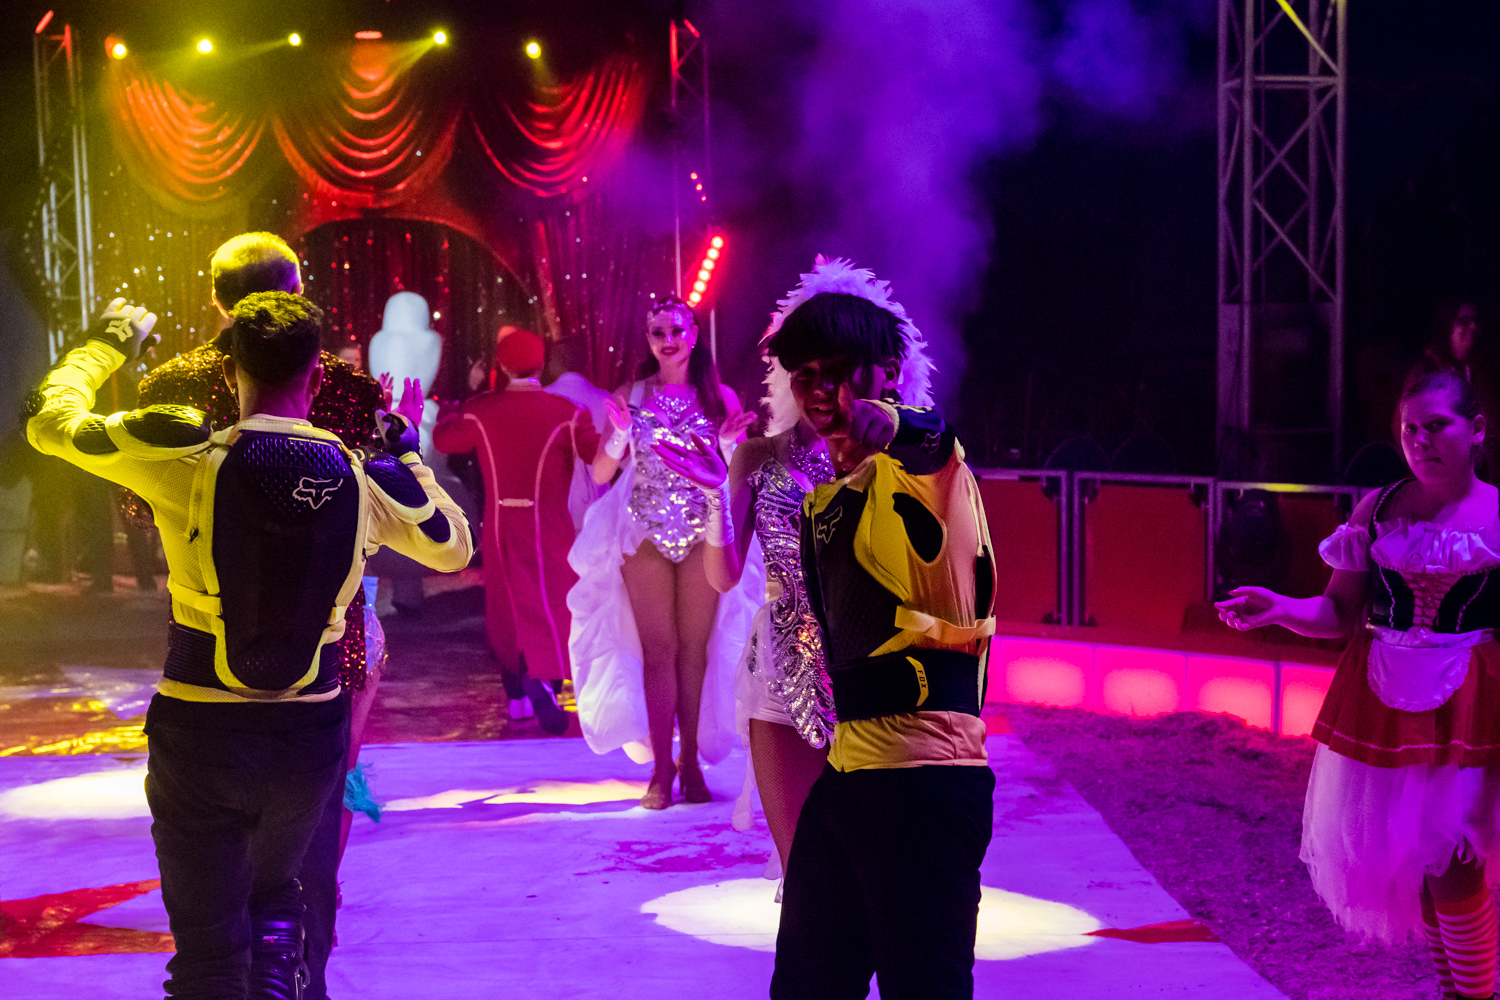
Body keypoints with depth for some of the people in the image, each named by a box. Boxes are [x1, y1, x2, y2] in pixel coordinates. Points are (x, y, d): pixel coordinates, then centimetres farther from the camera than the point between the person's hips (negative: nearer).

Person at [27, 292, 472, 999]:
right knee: (274, 902, 29)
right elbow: (454, 546, 14)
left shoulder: (187, 459, -12)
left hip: (200, 734, -3)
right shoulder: (362, 475, -5)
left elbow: (49, 421, 3)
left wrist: (107, 344, 20)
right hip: (311, 735, 3)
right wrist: (406, 451, 25)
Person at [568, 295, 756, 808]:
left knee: (695, 649, 3)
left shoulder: (720, 397, 3)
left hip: (702, 535, 0)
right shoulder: (631, 396, 4)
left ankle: (690, 762, 10)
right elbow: (600, 474, 2)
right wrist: (620, 437, -15)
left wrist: (729, 446, -14)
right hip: (646, 534, 0)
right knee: (658, 649, 0)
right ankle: (661, 766, 3)